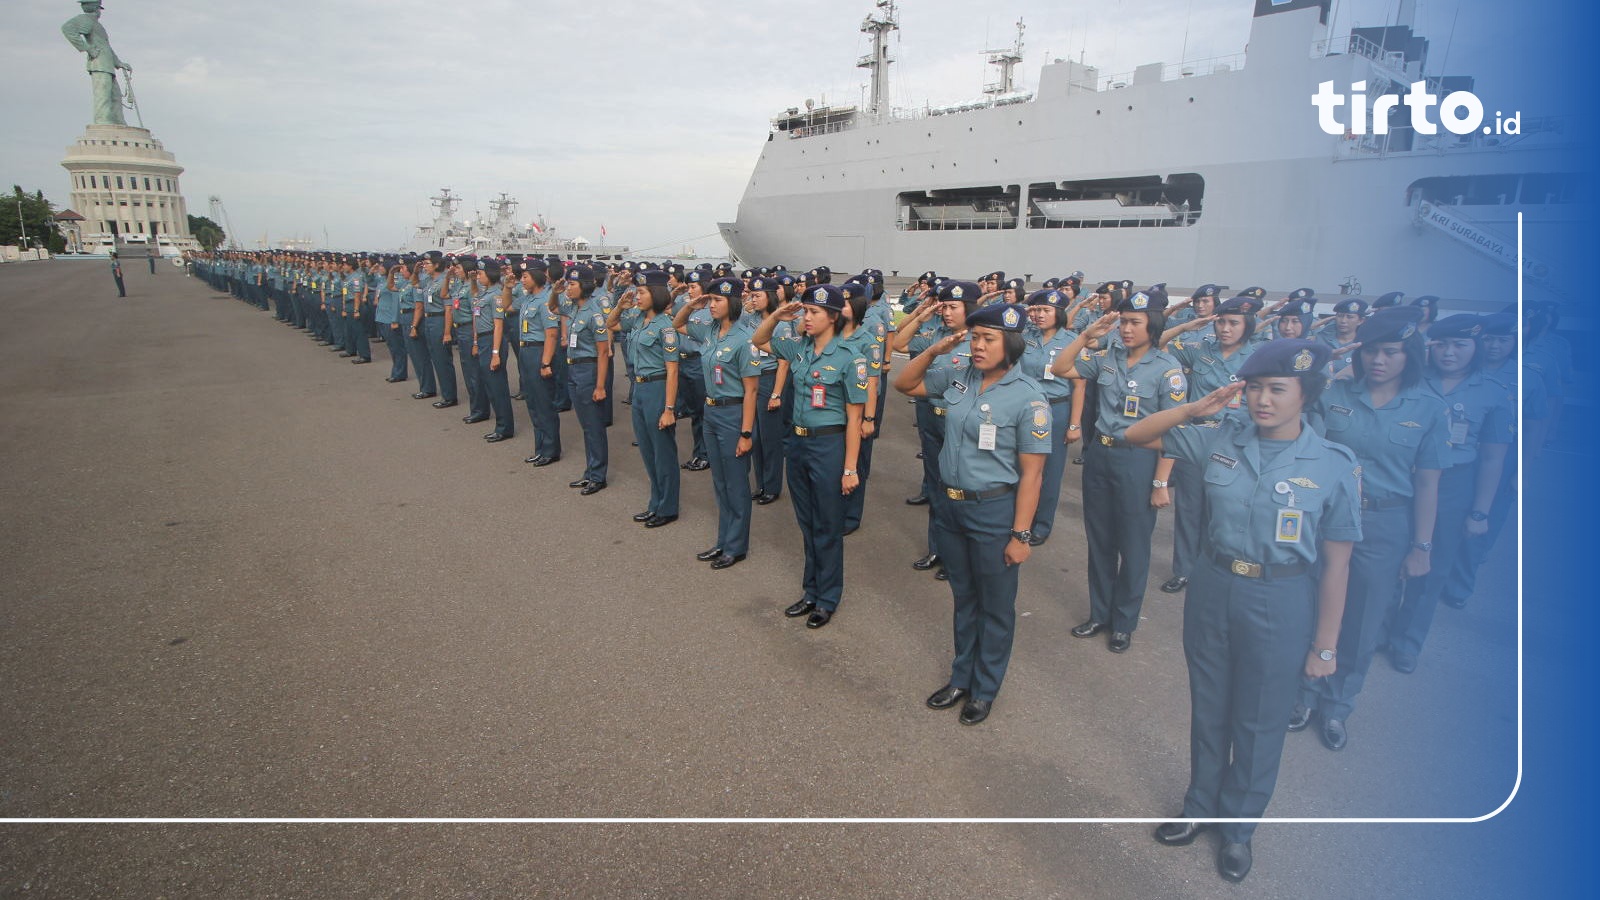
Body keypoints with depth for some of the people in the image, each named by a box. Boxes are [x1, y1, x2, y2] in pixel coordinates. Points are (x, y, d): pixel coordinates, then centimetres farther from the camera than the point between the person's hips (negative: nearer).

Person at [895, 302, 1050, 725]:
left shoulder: (1027, 397, -15)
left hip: (994, 511, -5)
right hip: (949, 504, 5)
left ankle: (985, 689, 31)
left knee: (994, 607, 13)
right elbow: (904, 384, 12)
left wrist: (1021, 534, -15)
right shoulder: (958, 376, 0)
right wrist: (936, 350, -4)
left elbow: (1031, 472, -14)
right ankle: (962, 677, 38)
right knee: (964, 598, 21)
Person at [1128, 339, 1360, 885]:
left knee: (1258, 722, 15)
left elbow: (1335, 564, -7)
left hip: (1281, 605, -2)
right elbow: (1135, 436, -1)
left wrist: (1324, 645, -4)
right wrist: (1197, 408, -15)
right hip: (1212, 589, 3)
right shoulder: (1219, 437, -7)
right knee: (1207, 709, 19)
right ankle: (1200, 808, 41)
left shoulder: (1334, 465, -12)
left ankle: (1238, 826, 39)